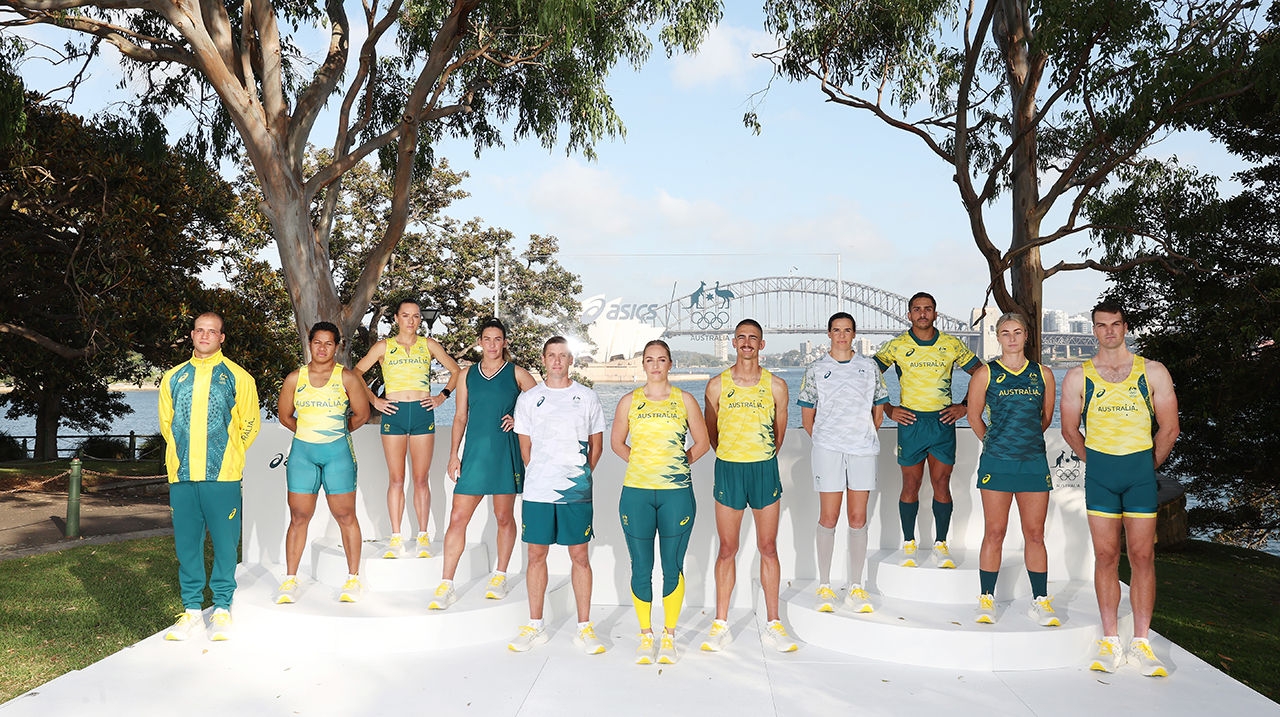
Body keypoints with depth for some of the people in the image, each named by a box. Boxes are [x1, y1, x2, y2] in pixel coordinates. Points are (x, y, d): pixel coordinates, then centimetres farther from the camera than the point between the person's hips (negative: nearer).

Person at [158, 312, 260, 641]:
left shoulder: (237, 377, 4)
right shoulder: (173, 378, 13)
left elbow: (250, 423, 8)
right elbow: (166, 422, 22)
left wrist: (228, 454, 7)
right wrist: (184, 454, 15)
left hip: (222, 476, -3)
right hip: (182, 475, 3)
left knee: (224, 543, -1)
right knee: (186, 544, 6)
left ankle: (222, 610, 10)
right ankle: (192, 610, 15)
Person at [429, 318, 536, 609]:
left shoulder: (517, 373, 3)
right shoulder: (468, 374, 10)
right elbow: (460, 416, 10)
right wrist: (453, 454, 5)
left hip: (506, 453, -2)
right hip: (474, 453, 2)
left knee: (504, 517, 7)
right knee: (457, 518, -4)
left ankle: (499, 577, 23)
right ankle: (446, 586, 2)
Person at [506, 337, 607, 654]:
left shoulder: (587, 397, 4)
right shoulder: (528, 399, 6)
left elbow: (596, 446, 11)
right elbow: (525, 447, 11)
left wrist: (580, 475, 8)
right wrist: (541, 477, 10)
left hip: (577, 492, -1)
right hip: (537, 492, 1)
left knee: (580, 556, 3)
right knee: (536, 555, 7)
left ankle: (584, 628, 12)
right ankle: (535, 626, 19)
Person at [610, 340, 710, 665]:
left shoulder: (684, 400, 4)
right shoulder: (629, 401, 5)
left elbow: (702, 443, 11)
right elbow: (616, 442, 15)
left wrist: (678, 463, 3)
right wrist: (640, 462, 4)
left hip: (677, 493, 0)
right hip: (636, 492, 1)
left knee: (673, 567, 5)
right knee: (641, 568, 5)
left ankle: (669, 636, 19)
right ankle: (645, 635, 19)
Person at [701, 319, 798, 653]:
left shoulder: (776, 385, 2)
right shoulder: (717, 384, 1)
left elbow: (779, 431, 13)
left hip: (764, 469, 0)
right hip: (728, 469, 0)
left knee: (768, 548, 5)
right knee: (727, 549, 5)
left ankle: (773, 624, 15)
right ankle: (720, 624, 14)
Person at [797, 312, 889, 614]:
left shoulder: (869, 367, 11)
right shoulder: (816, 369, 6)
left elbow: (879, 409, 17)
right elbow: (807, 416, 10)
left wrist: (865, 437, 11)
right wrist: (823, 440, 7)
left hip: (863, 450, 2)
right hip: (827, 450, -2)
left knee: (858, 519, 4)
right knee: (828, 518, -1)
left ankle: (856, 589, 10)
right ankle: (824, 587, 7)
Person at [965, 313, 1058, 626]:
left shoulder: (1043, 374, 8)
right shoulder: (985, 374, 1)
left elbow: (1046, 417, 19)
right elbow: (974, 416, 10)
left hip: (1034, 462, 2)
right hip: (997, 463, -2)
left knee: (1035, 534, 5)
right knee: (994, 533, 2)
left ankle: (1040, 601, 14)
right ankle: (986, 600, 11)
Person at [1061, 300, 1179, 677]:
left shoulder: (1153, 372, 3)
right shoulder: (1078, 377, 4)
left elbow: (1169, 428, 6)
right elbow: (1070, 429, 11)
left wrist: (1147, 467, 10)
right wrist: (1098, 463, 12)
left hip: (1141, 469, 0)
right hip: (1099, 471, 0)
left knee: (1142, 557, 0)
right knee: (1106, 556, 3)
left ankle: (1141, 643, 8)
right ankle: (1110, 641, 10)